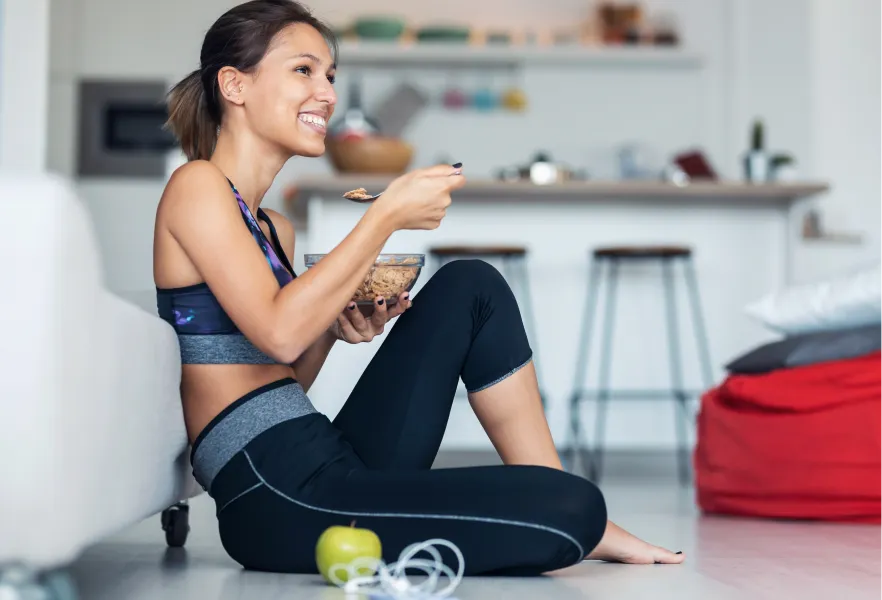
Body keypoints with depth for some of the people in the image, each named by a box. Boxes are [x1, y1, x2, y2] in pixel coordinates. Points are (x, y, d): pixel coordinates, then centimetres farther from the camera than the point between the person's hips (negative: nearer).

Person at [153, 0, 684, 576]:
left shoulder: (273, 228, 21)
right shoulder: (196, 186, -5)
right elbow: (278, 333, -19)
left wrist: (336, 327, 4)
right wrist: (387, 215, -15)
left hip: (327, 462, 9)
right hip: (277, 495, -9)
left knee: (471, 287, 7)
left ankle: (577, 525, 8)